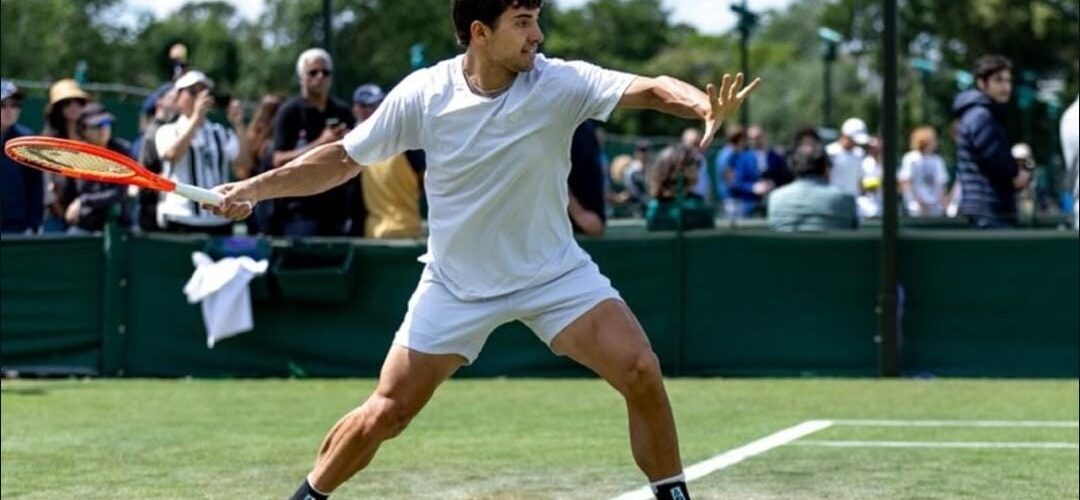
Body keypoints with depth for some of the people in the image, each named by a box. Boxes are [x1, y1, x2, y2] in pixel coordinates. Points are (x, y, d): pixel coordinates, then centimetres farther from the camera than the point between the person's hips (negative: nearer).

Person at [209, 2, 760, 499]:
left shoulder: (561, 83, -18)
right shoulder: (422, 94, -14)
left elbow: (650, 88, -32)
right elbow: (344, 158, -2)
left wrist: (705, 105, -53)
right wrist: (254, 189, -9)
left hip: (554, 273, 0)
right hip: (455, 283, 0)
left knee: (641, 372, -19)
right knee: (384, 414, 0)